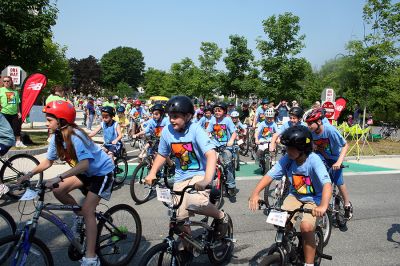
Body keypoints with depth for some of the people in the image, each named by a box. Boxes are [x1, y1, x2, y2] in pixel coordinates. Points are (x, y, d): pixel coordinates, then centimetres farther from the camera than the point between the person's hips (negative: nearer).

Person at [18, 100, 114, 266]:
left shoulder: (75, 135, -29)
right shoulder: (57, 137, -5)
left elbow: (84, 164, -38)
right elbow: (48, 161, 3)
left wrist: (59, 177, -45)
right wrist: (30, 174, -10)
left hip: (102, 171, -8)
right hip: (87, 172, 8)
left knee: (88, 210, -16)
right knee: (58, 191, -4)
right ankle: (79, 215, 20)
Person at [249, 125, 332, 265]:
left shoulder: (314, 160, -27)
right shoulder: (286, 159, -16)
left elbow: (327, 184, -37)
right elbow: (269, 175, -21)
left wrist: (323, 206, -53)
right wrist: (255, 193, -36)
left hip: (313, 198, -4)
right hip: (295, 195, 4)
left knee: (306, 227, -25)